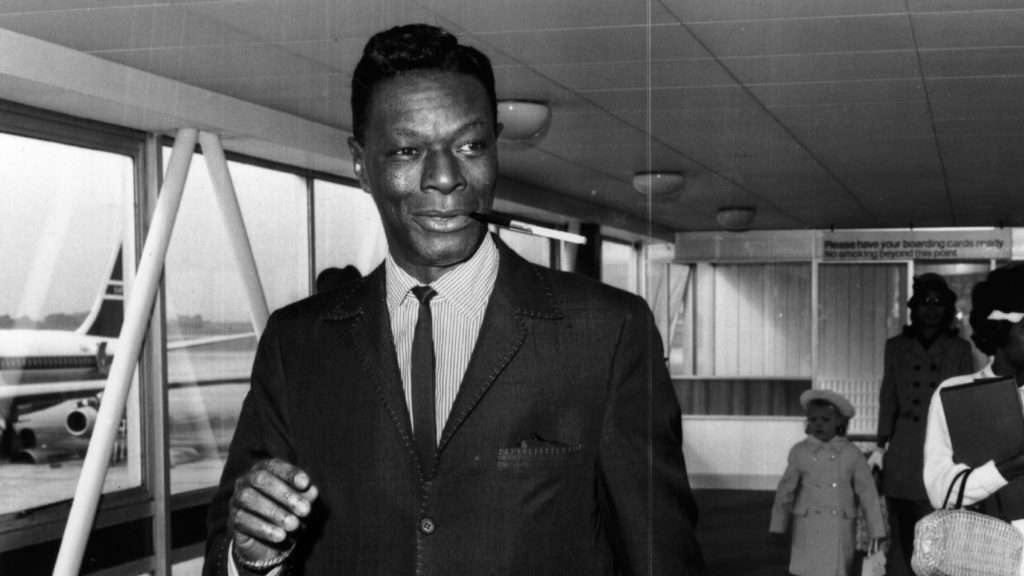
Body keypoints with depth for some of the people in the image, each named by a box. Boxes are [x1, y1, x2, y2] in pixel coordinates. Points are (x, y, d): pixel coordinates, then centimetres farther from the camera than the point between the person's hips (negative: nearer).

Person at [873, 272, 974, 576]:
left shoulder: (959, 349, 8)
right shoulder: (896, 346, 11)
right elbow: (887, 399, 13)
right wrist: (881, 446, 7)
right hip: (904, 453, 1)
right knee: (902, 531, 1)